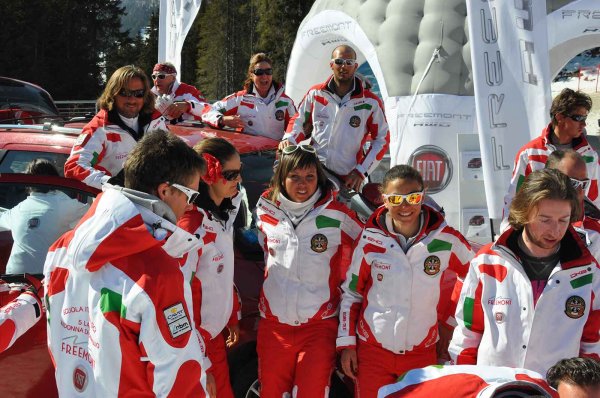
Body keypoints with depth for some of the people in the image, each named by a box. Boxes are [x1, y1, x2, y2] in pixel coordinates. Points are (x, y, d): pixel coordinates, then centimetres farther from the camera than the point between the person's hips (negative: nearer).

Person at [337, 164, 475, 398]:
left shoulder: (445, 239, -8)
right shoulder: (371, 240, -7)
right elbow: (351, 292, 3)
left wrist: (450, 319, 6)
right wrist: (347, 343, 2)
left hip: (422, 353, 1)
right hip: (372, 351, 0)